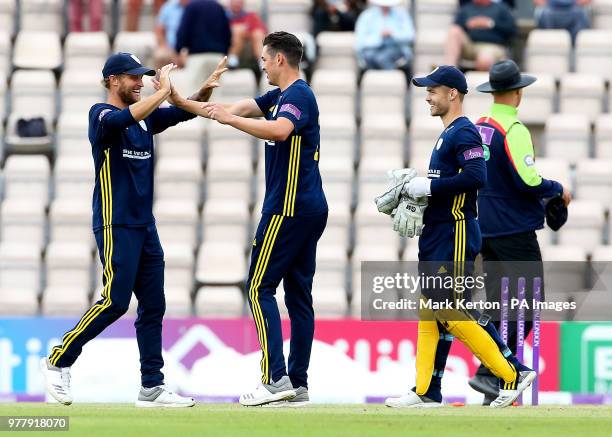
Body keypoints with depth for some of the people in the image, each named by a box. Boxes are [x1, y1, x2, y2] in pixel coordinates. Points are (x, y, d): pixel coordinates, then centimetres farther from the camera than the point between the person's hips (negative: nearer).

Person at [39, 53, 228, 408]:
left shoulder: (146, 116, 15)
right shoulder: (102, 115, -7)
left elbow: (185, 112, 11)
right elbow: (126, 117, -29)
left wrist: (206, 90, -8)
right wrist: (164, 91, -22)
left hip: (145, 227, 8)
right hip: (115, 227, -8)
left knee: (154, 305, 4)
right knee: (116, 301, -14)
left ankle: (152, 387, 6)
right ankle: (59, 361, 0)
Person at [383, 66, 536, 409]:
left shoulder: (464, 132, -12)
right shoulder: (448, 135, 19)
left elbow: (476, 177, -26)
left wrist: (429, 186, -20)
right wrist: (417, 193, 9)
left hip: (456, 236, -10)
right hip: (436, 237, 10)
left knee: (453, 315, -12)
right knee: (431, 312, 8)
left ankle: (513, 374, -7)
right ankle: (426, 392, 9)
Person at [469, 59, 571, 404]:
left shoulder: (476, 128, 9)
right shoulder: (514, 130, -16)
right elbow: (529, 182, -21)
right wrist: (558, 190, -3)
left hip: (484, 229, 8)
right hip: (514, 229, -8)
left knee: (498, 304, 12)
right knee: (526, 301, -5)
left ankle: (495, 387, 11)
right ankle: (490, 373, -14)